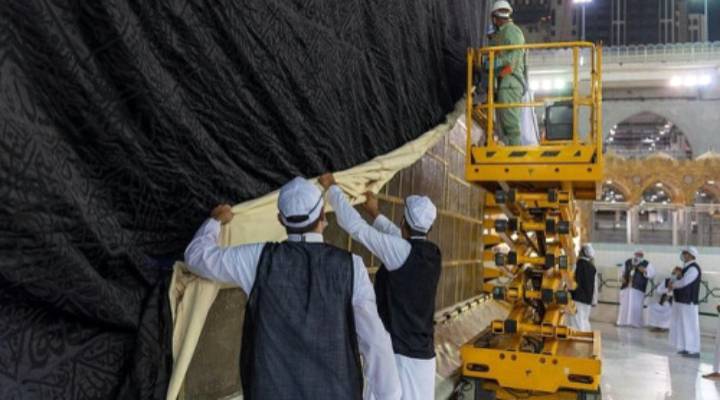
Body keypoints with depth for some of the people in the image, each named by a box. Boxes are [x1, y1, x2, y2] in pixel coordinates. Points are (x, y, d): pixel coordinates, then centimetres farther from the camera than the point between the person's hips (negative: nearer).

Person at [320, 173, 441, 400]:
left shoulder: (402, 252, -17)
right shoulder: (432, 254, 4)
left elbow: (355, 226, -13)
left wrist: (332, 188, -1)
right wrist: (376, 215, 35)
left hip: (399, 353, -8)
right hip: (422, 352, 8)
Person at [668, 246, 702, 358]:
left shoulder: (693, 268, -16)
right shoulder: (687, 267, 15)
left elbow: (684, 282, -22)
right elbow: (681, 281, 21)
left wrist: (673, 284, -5)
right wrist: (673, 284, 1)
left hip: (688, 302, -10)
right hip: (682, 300, 10)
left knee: (690, 326, -5)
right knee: (683, 325, 13)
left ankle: (694, 351, -1)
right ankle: (686, 348, 20)